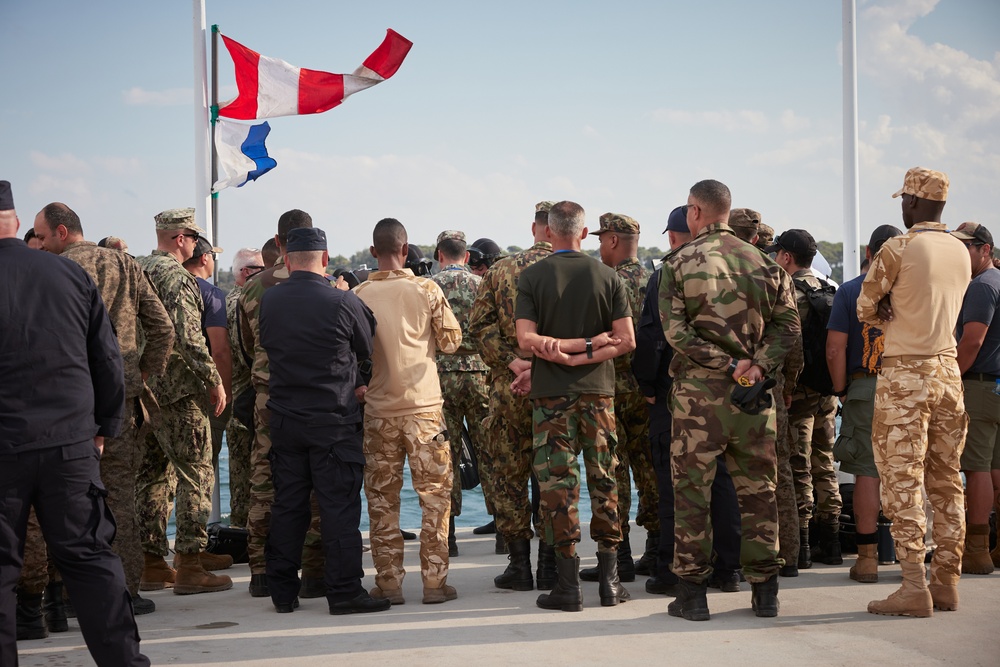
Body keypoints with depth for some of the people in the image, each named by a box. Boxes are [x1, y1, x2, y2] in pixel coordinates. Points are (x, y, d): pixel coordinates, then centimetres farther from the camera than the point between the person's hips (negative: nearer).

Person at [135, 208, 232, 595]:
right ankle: (189, 565, -5)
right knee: (196, 474, -4)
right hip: (179, 390, -9)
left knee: (153, 474, 12)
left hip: (144, 386, 9)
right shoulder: (177, 277, -13)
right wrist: (215, 381, -16)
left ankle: (151, 563, 16)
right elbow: (189, 337, -21)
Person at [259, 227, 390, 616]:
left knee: (287, 505, 11)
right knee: (339, 506, 0)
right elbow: (369, 351, 2)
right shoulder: (343, 302, -12)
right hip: (334, 419, -4)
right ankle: (345, 593, 1)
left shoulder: (268, 302, 1)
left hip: (284, 419, 4)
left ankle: (282, 592, 15)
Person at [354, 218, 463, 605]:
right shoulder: (427, 290, -5)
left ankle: (388, 582, 8)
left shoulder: (358, 296, -2)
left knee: (382, 498, 8)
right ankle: (435, 581, 5)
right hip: (423, 406, -1)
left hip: (378, 409, 1)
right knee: (435, 494, 6)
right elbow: (451, 341, 2)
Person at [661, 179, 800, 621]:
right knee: (757, 490, 10)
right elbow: (788, 324, 2)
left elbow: (675, 332, -12)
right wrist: (757, 365, -7)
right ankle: (765, 591, 13)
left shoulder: (679, 263, -3)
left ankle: (692, 594, 6)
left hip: (698, 390, -3)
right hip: (752, 392, 3)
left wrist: (727, 363, -10)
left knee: (692, 492, 4)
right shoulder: (762, 262, 7)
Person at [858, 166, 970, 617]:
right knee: (946, 481, 9)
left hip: (905, 373, -6)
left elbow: (866, 308, -2)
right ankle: (946, 582, 13)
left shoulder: (898, 248, -10)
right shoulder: (961, 253, 10)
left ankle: (914, 587, -8)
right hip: (948, 368, 7)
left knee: (903, 480, -5)